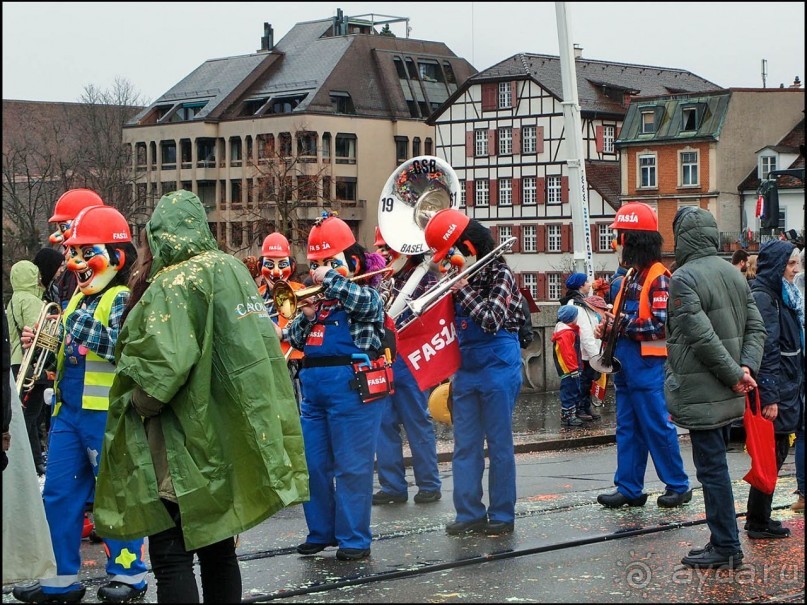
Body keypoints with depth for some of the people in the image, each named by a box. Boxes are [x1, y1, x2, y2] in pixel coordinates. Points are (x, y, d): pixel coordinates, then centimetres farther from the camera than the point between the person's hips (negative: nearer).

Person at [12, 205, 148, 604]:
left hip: (106, 414, -9)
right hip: (68, 410, 9)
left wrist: (84, 326, -30)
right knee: (59, 493, 10)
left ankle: (129, 573, 13)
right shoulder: (79, 299, 15)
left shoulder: (123, 300, -11)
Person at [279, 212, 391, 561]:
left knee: (351, 466, -3)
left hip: (351, 385, -7)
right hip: (313, 384, 7)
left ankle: (354, 538, 5)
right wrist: (306, 316, -4)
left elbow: (365, 302, -27)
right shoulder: (315, 298, 17)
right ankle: (321, 532, 23)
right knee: (312, 464, 11)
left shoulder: (365, 293, -2)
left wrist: (330, 279, -14)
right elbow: (295, 339, 16)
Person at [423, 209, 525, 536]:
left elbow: (491, 320, -23)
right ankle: (469, 513, 11)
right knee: (465, 445, 6)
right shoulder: (461, 277, 9)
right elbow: (452, 323, 15)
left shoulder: (499, 274, -11)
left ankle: (502, 514, 7)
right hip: (466, 370, 7)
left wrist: (462, 289, -18)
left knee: (498, 444, 0)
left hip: (497, 369, -7)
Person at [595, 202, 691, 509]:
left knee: (658, 426, -3)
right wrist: (608, 327, 6)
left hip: (648, 365, -9)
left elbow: (661, 325, -20)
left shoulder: (658, 277, -13)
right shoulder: (632, 275, 15)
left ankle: (678, 486, 8)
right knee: (628, 429, 10)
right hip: (626, 363, 9)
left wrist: (622, 324, -16)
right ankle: (629, 489, 14)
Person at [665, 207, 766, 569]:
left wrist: (734, 374, -14)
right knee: (716, 465, 15)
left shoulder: (684, 278, -14)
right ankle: (723, 542, 21)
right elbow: (756, 329, 9)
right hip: (729, 395, 8)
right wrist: (747, 367, -3)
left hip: (701, 395, -8)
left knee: (711, 468, -3)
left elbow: (702, 336, -21)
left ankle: (725, 547, 0)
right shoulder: (735, 275, 12)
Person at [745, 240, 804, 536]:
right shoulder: (762, 297, -16)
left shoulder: (783, 294, 16)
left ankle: (760, 519, 21)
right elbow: (765, 349, -21)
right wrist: (769, 396, -24)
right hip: (775, 391, -10)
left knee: (777, 451, 13)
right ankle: (758, 523, 5)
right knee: (772, 454, -4)